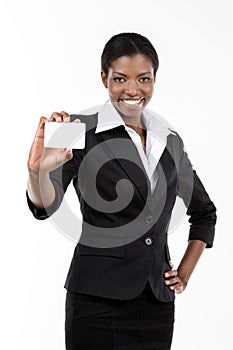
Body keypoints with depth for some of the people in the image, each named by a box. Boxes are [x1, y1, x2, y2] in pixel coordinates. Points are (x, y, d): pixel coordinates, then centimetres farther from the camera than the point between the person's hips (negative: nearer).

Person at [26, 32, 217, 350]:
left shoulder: (171, 142, 10)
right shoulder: (83, 131, -5)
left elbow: (204, 211, 23)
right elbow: (46, 205, -19)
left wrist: (186, 271, 12)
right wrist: (38, 170, -40)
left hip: (158, 300, 5)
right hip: (98, 299, -4)